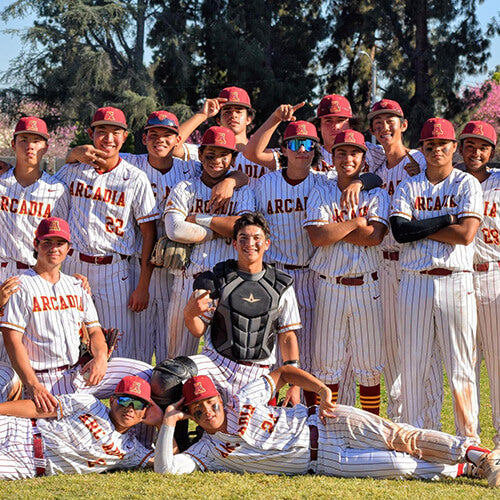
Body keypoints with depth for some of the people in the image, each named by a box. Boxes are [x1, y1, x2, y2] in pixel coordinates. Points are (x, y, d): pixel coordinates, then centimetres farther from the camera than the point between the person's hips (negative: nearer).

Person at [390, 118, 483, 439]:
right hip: (414, 283, 2)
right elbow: (400, 231, -6)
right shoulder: (408, 187, 11)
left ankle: (469, 438, 4)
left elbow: (466, 234, -10)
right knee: (413, 365, 4)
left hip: (455, 282, -2)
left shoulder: (467, 184, 4)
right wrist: (447, 220, -8)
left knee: (461, 366, -2)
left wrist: (419, 228, -4)